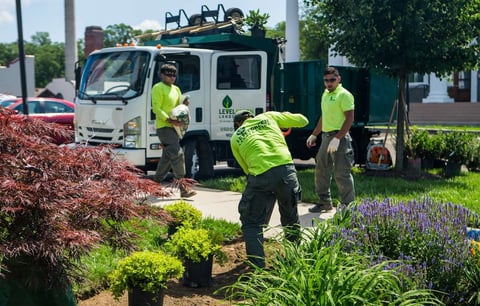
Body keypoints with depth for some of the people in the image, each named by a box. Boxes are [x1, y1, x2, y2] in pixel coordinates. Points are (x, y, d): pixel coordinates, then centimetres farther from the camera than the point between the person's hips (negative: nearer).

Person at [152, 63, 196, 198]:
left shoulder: (176, 89, 20)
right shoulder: (158, 88, -6)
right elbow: (156, 108, -14)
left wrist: (184, 104, 0)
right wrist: (169, 120, -25)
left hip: (173, 127, 9)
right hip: (163, 126, -9)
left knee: (168, 156, 14)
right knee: (177, 154, -18)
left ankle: (156, 182, 27)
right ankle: (182, 187, -19)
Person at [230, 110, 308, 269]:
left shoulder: (235, 138, 20)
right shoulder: (268, 116, 22)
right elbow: (303, 120, 28)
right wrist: (284, 117, 46)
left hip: (260, 175, -2)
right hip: (286, 168, 2)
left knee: (252, 223, 12)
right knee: (290, 216, 26)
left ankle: (258, 267, 1)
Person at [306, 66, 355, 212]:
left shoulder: (344, 95, -10)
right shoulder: (325, 94, 17)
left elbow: (349, 118, -16)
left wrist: (337, 138, -23)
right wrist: (314, 135, 25)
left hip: (339, 137, -9)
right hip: (326, 136, 9)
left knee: (341, 173, -8)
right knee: (321, 169, 13)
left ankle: (348, 205, 0)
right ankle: (324, 202, 26)